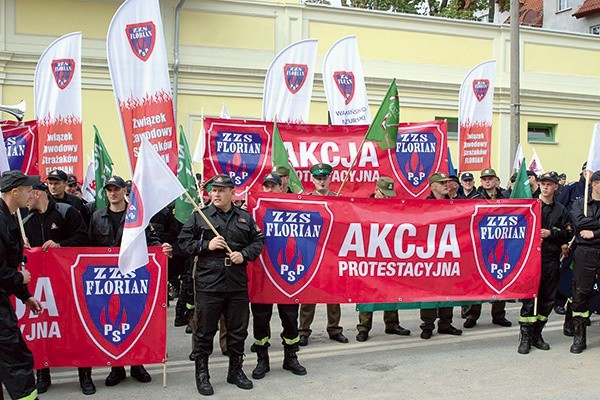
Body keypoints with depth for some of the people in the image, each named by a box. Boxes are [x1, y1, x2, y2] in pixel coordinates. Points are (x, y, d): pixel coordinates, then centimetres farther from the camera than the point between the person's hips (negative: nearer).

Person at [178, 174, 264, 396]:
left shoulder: (245, 217, 10)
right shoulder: (199, 216, 3)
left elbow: (258, 241, 12)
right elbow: (184, 241, 3)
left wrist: (244, 254, -5)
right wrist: (206, 246, -11)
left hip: (238, 284, 3)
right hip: (208, 283, -3)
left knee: (238, 329, 11)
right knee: (205, 331, 3)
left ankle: (236, 370, 27)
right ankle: (202, 374, 16)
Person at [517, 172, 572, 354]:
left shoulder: (561, 210, 11)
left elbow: (568, 234, 6)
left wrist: (551, 233, -9)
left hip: (551, 259, 4)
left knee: (547, 299, 8)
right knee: (529, 298, -6)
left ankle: (537, 335, 20)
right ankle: (525, 337, 1)